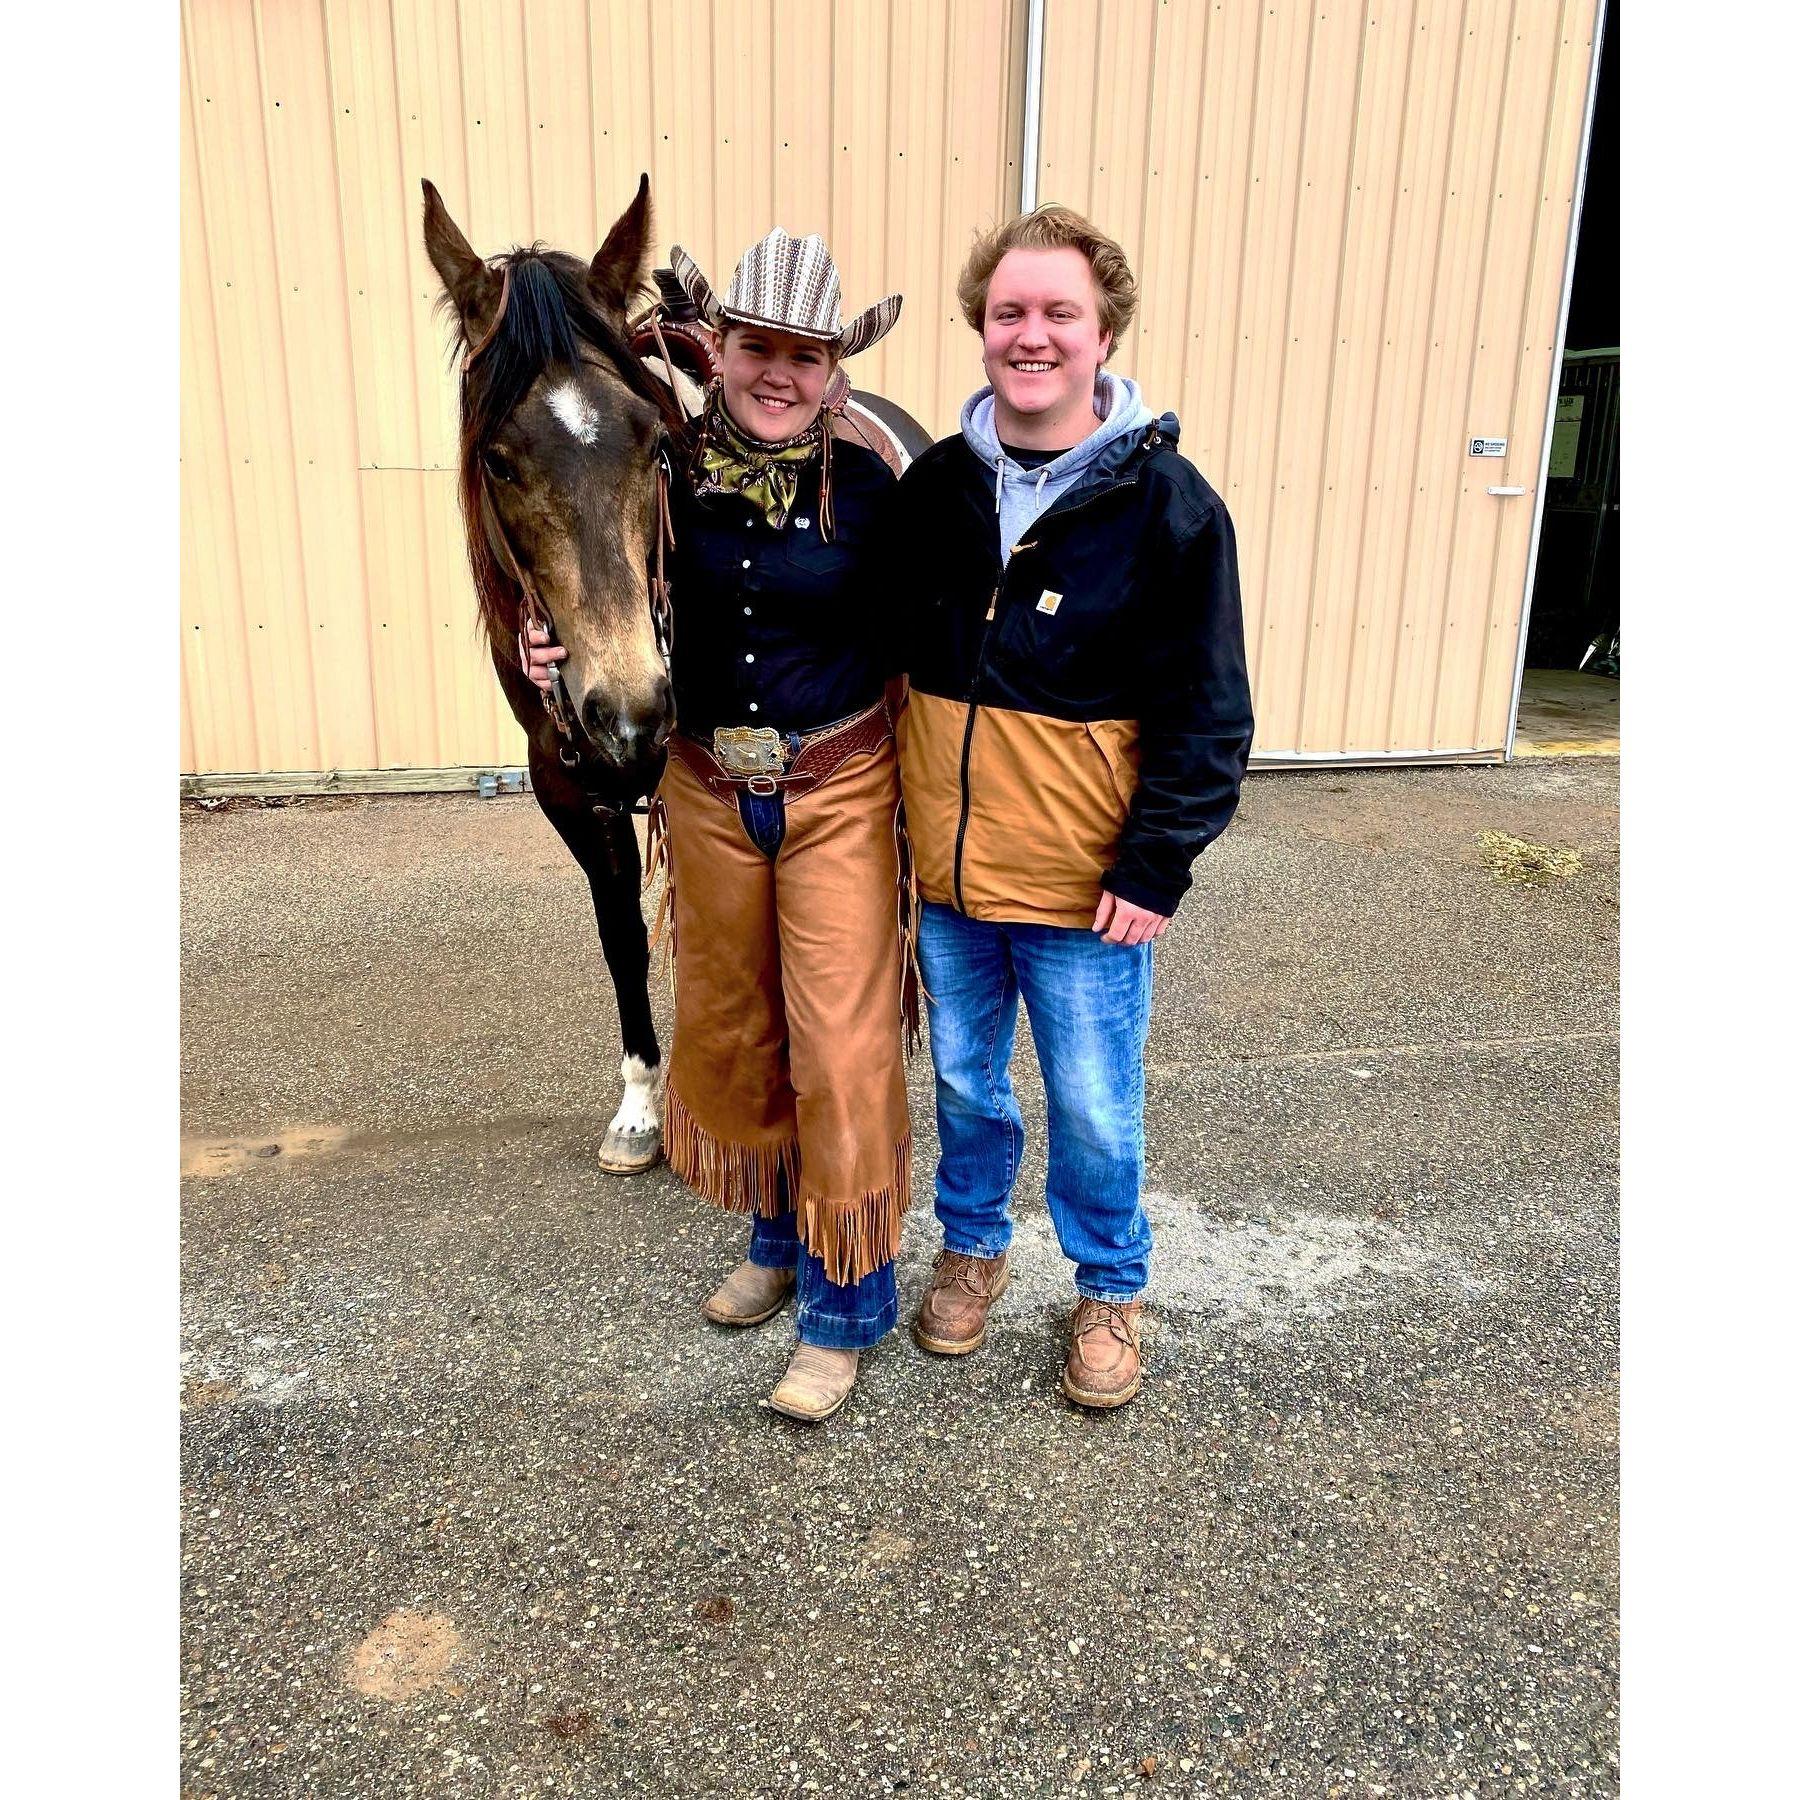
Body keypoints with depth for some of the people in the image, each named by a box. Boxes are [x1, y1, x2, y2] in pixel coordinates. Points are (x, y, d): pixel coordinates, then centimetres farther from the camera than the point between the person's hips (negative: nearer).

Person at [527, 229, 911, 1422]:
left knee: (840, 1042, 0)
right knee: (728, 1024, 16)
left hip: (838, 792, -3)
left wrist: (920, 806, -7)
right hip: (709, 793, 4)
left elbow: (905, 650, -3)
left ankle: (846, 1300, 18)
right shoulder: (669, 478, -3)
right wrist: (567, 655, -16)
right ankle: (778, 1233, 40)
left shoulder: (868, 489, -9)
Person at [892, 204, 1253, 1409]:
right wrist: (898, 818, 8)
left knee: (1096, 1109, 11)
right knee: (965, 1083, 19)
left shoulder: (1168, 504, -11)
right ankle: (972, 1245, 43)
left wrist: (1156, 868, -13)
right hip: (945, 869, 4)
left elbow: (1208, 716, -9)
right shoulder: (935, 485, 1)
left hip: (1086, 887, -3)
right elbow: (887, 659, 11)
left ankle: (1111, 1287, 36)